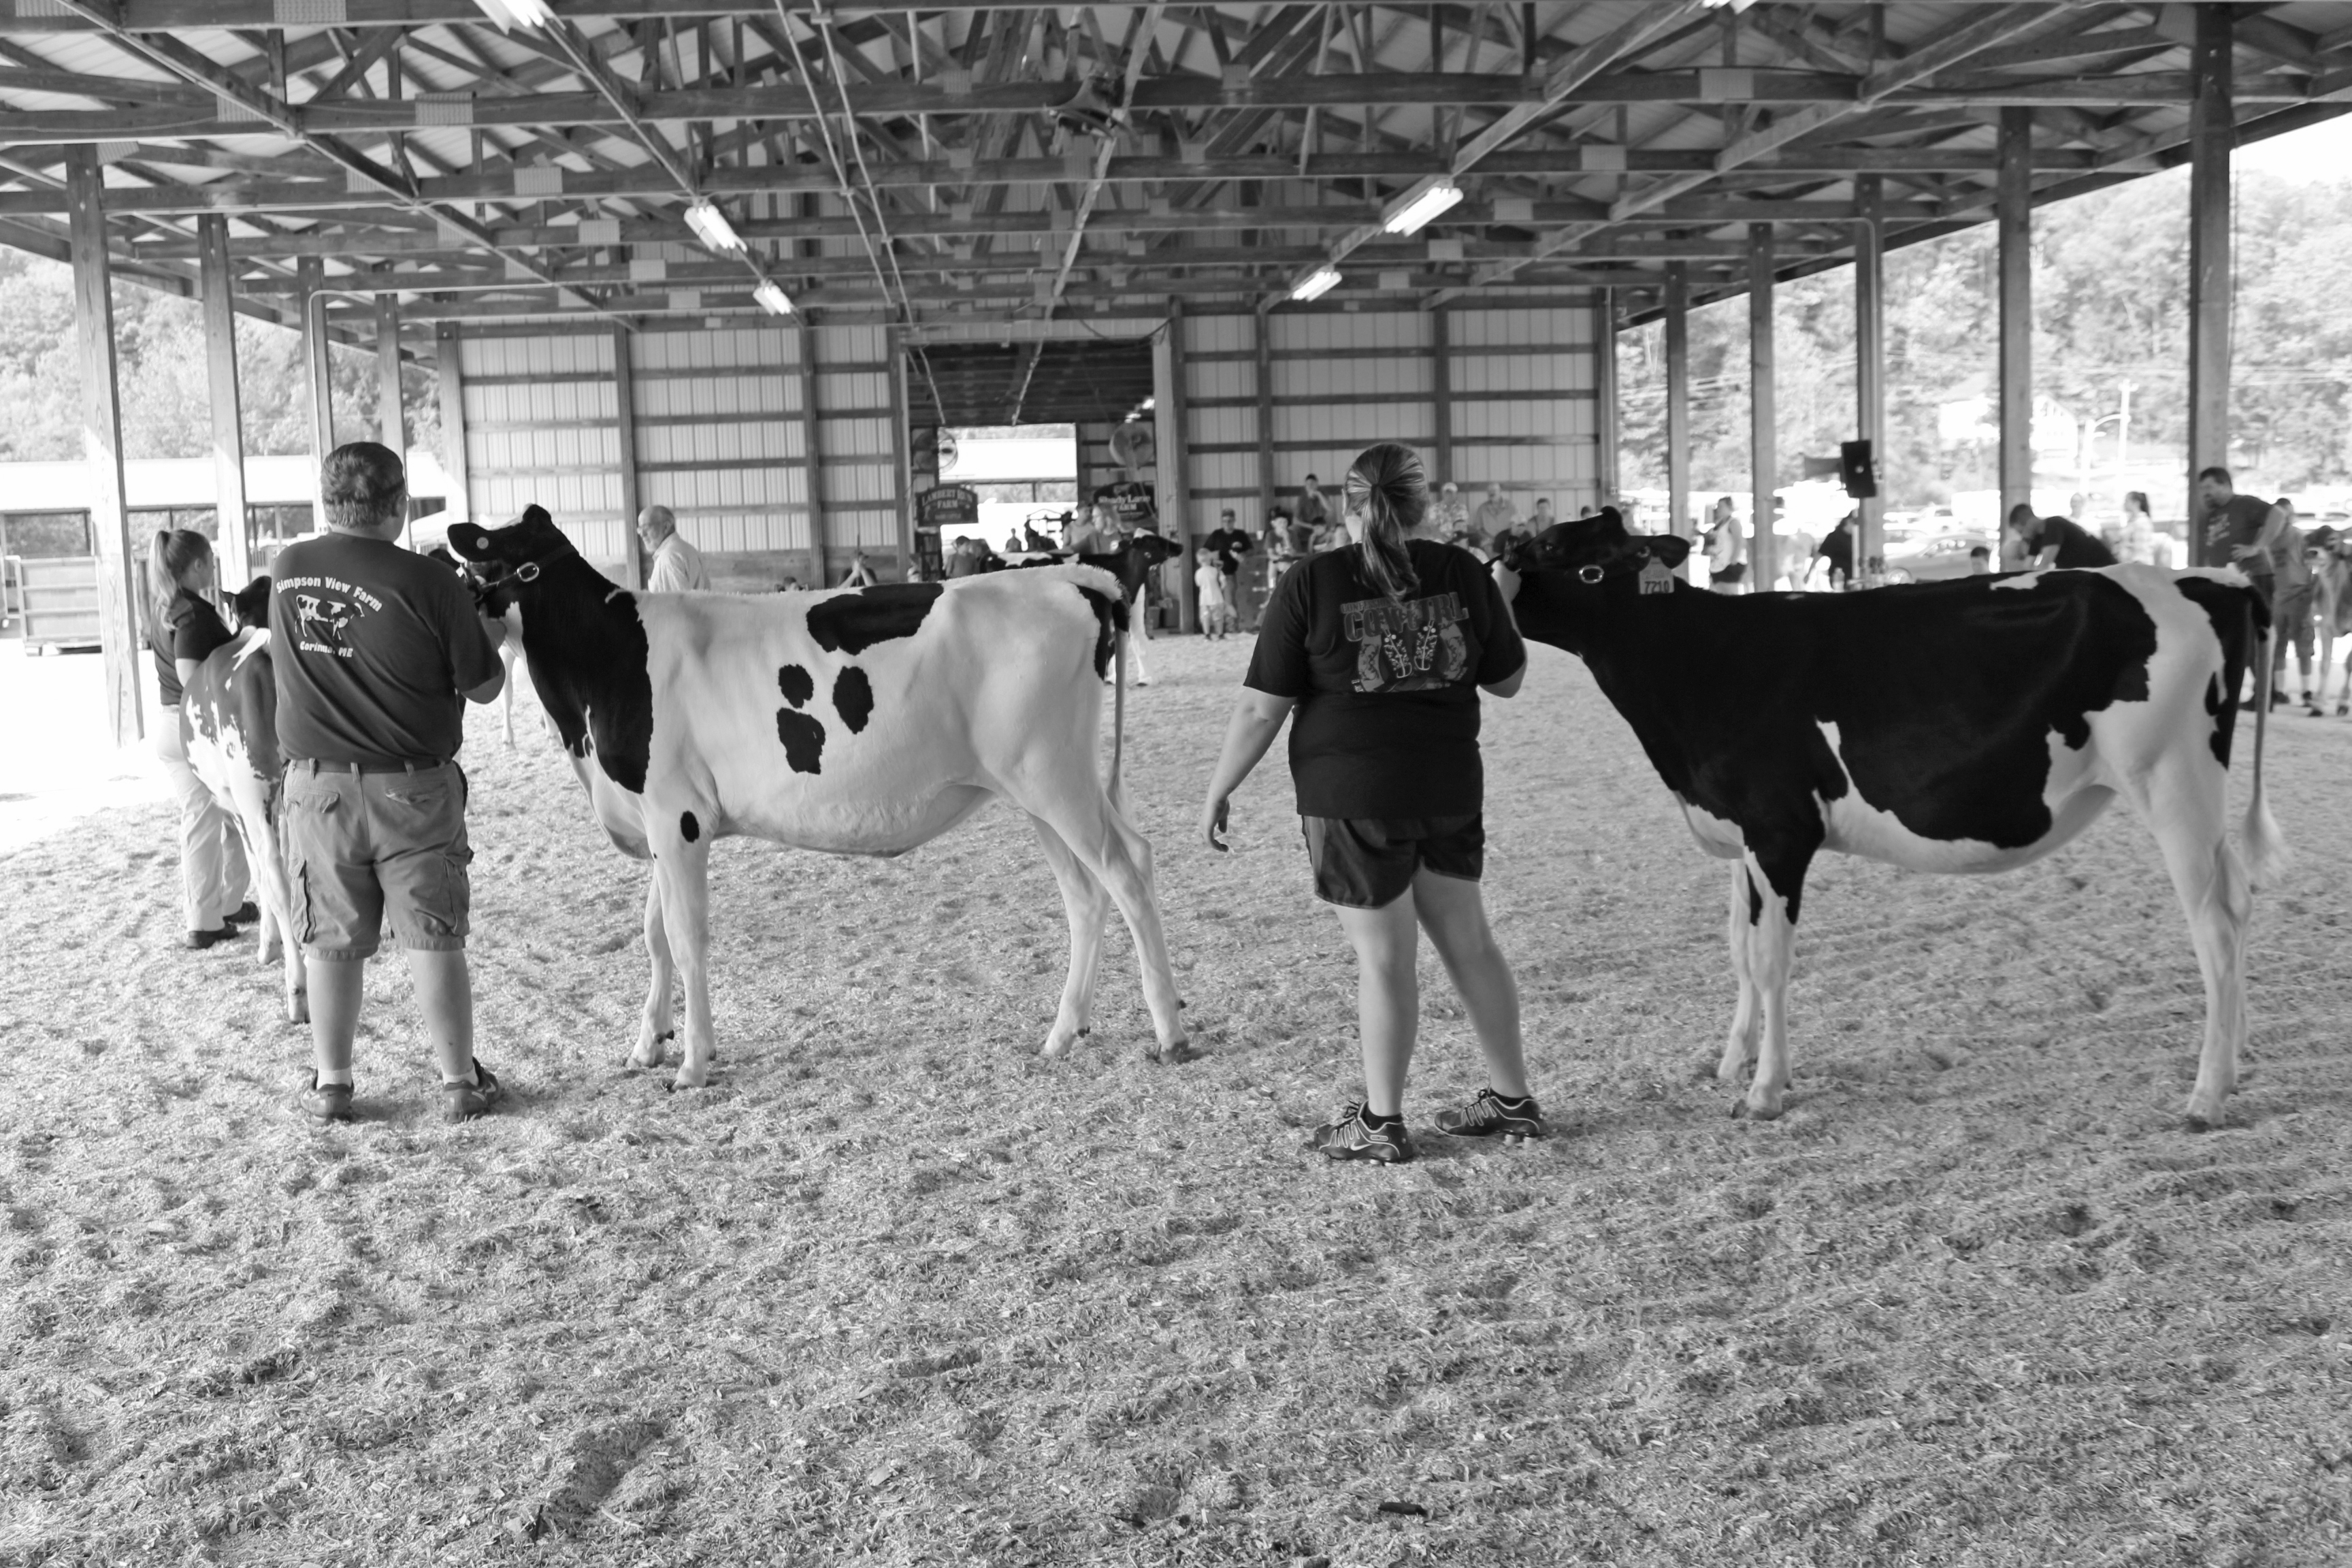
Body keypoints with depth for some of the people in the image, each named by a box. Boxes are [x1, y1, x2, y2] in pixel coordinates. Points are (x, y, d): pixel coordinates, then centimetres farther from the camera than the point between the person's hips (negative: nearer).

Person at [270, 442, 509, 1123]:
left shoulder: (286, 570, -1)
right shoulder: (428, 583, -14)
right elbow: (482, 687, -6)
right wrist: (491, 637, 15)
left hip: (317, 786, 3)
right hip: (411, 788, -3)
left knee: (332, 941, 12)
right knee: (433, 937, 6)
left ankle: (330, 1084, 19)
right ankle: (460, 1081, 12)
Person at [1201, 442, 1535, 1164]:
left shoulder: (1312, 584, -10)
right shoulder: (1464, 573, 0)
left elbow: (1261, 708, -10)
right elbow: (1508, 678, 10)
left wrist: (1218, 791, 1)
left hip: (1353, 798, -4)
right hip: (1451, 788, 4)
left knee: (1384, 959, 4)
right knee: (1468, 941, 17)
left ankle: (1380, 1124, 17)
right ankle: (1513, 1098, 27)